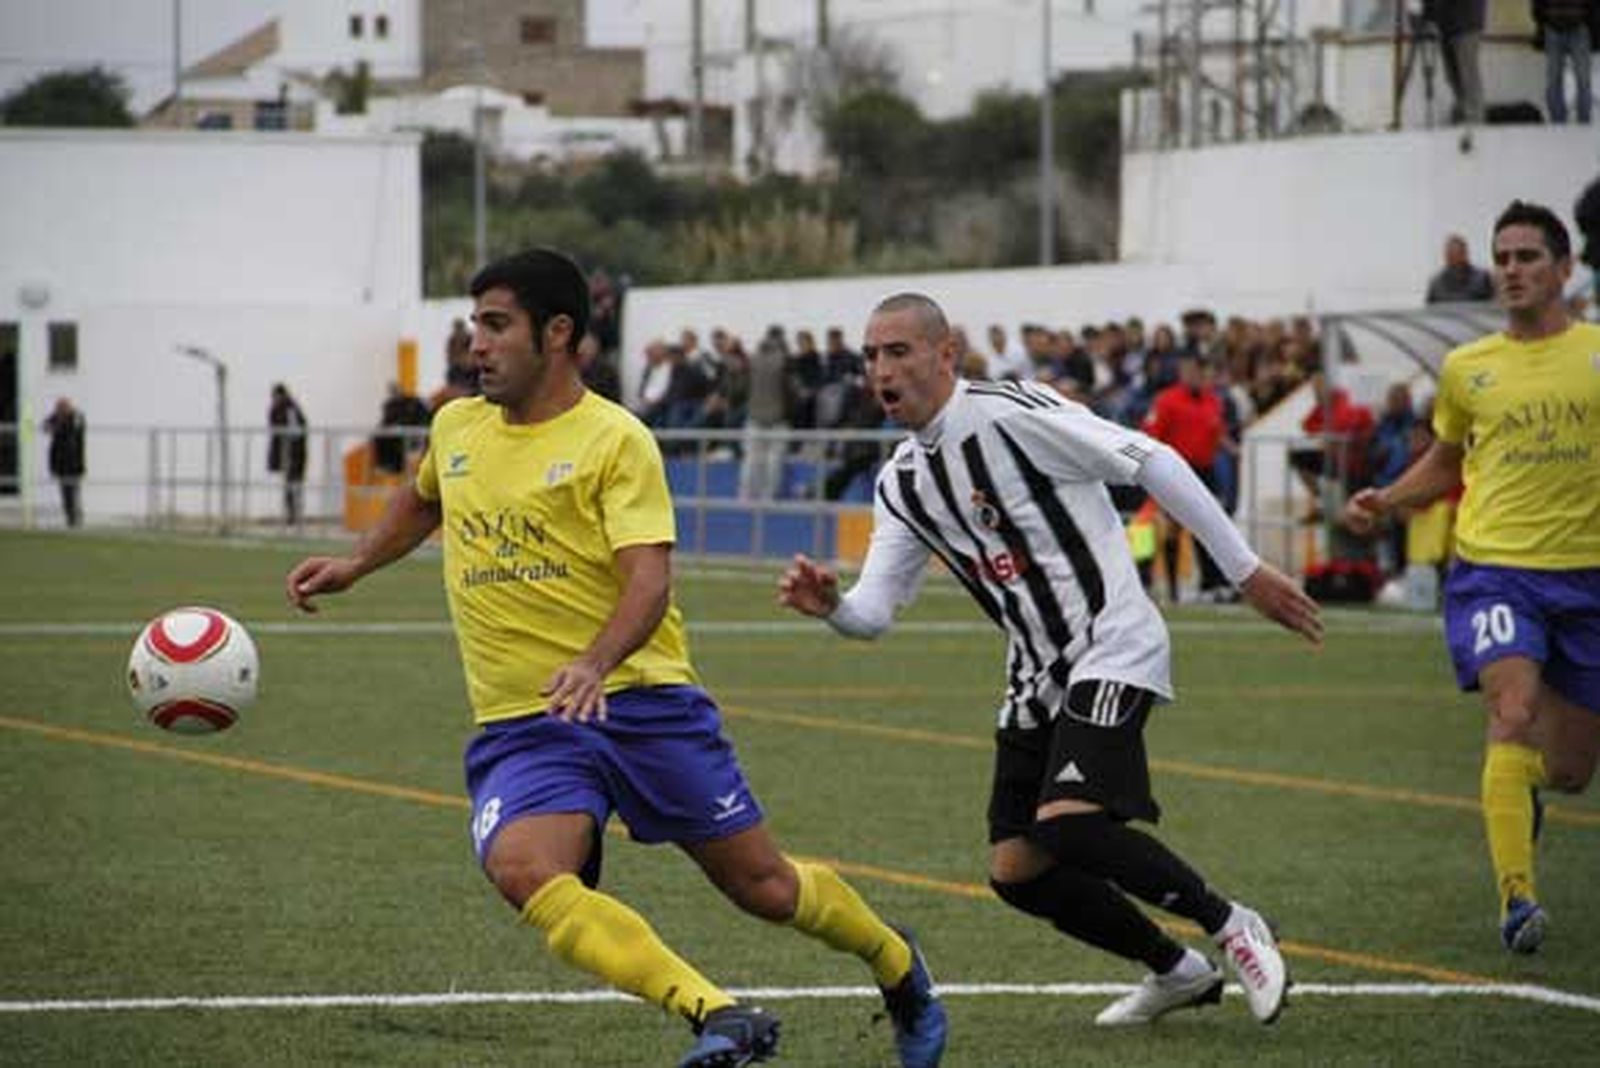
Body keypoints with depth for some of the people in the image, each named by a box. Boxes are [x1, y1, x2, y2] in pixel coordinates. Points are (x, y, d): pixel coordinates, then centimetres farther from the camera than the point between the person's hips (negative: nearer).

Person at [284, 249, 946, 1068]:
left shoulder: (614, 440, -7)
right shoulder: (455, 429, 12)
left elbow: (650, 580, -19)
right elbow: (423, 502, 37)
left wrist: (594, 665, -36)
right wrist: (353, 566, 26)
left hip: (638, 698, -4)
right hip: (519, 724, 4)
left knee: (763, 886, 4)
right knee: (521, 871, -29)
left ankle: (897, 965, 37)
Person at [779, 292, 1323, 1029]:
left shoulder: (1008, 414, -15)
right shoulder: (901, 482, 9)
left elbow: (1151, 461, -14)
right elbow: (874, 612, 7)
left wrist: (1247, 572, -13)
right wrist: (828, 605, -17)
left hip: (1112, 646, -8)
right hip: (1037, 676, 8)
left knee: (1066, 824, -26)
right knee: (1017, 871, 2)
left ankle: (1231, 927, -5)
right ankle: (1177, 974, 21)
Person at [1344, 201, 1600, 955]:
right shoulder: (1467, 369, 7)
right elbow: (1446, 461, 23)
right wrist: (1385, 501, 8)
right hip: (1493, 567, -1)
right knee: (1513, 711, -26)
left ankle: (1524, 787, 46)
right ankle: (1516, 899, -27)